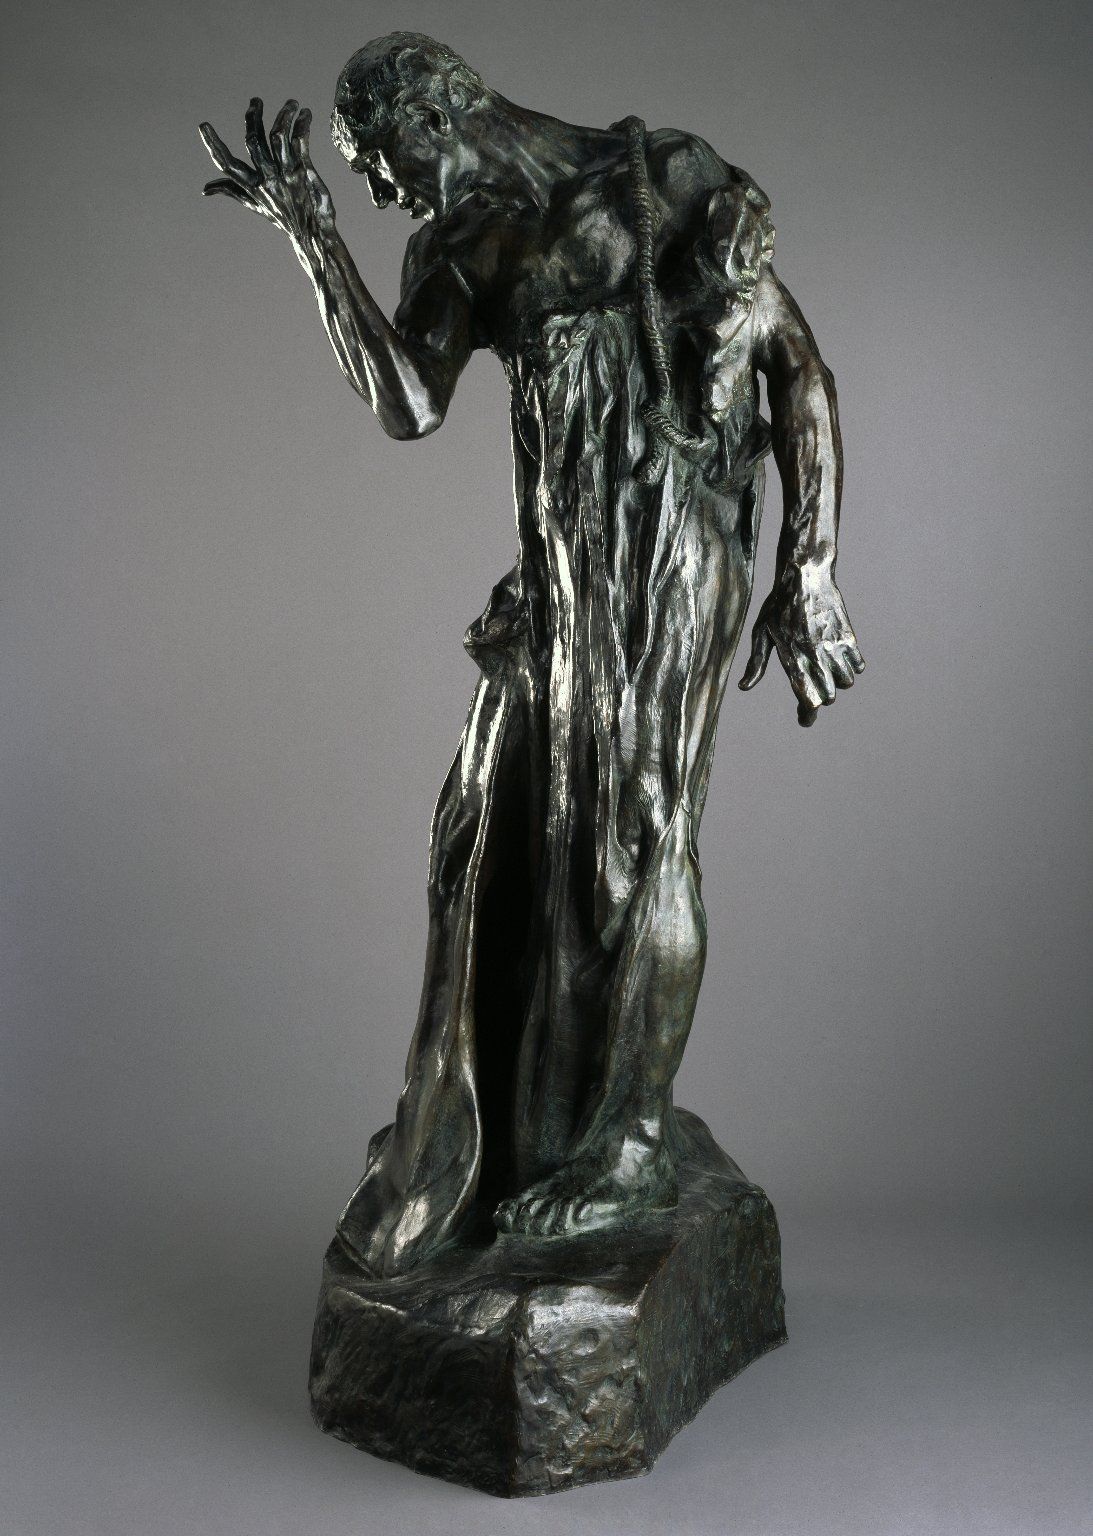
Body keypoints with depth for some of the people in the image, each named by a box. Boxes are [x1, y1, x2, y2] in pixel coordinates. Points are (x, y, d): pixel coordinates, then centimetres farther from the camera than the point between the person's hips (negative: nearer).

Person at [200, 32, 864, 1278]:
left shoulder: (664, 186, -3)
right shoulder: (464, 249, 12)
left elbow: (799, 367, -3)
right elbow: (408, 409, -3)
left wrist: (809, 568, -10)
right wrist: (309, 234, -6)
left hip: (672, 547, -6)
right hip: (561, 567, 6)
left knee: (632, 836, -2)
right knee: (503, 832, 7)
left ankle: (629, 1140, 16)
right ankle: (486, 1125, 24)